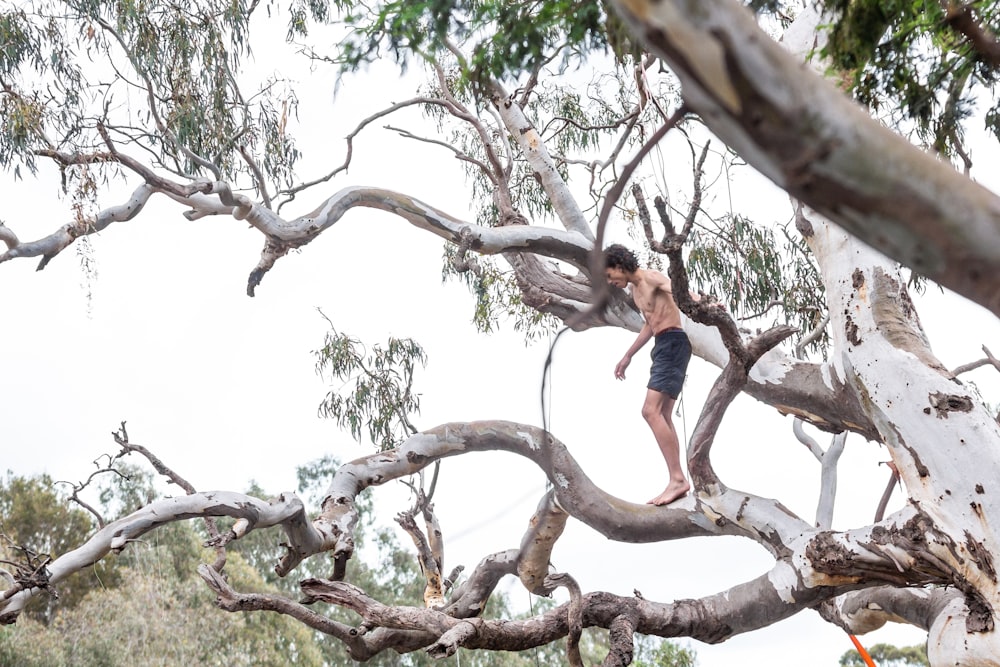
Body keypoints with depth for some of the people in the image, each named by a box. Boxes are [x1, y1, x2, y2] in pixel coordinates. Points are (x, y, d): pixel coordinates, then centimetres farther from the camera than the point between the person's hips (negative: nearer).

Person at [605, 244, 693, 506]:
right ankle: (678, 482, 13)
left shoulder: (651, 278, -8)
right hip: (662, 347, 11)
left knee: (651, 410, -19)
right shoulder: (635, 290, 21)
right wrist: (628, 356, 40)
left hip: (672, 344, -11)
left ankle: (677, 478, -21)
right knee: (662, 415, 10)